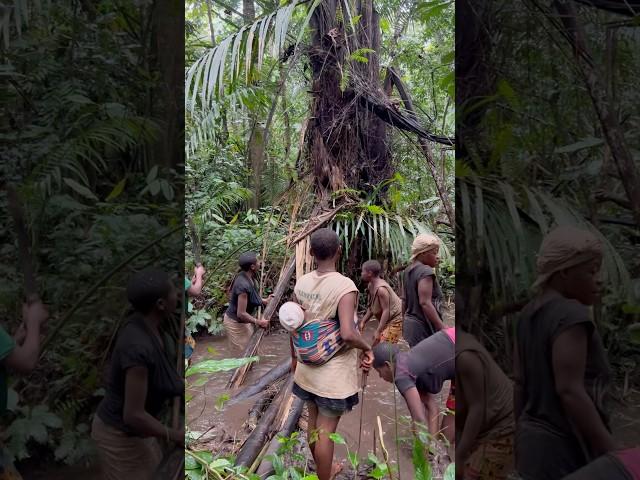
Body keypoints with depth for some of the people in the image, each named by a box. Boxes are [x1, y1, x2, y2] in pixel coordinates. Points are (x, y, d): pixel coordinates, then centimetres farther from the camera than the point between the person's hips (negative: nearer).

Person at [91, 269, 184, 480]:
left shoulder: (144, 325, -8)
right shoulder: (138, 347, -36)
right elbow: (133, 415, -31)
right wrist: (176, 436, -18)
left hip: (128, 427, 9)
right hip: (120, 436, -9)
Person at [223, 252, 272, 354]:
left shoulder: (248, 277, -4)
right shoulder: (243, 284, -32)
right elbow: (241, 314, -29)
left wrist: (264, 301, 4)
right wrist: (258, 322, -19)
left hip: (243, 321, 9)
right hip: (235, 323, -9)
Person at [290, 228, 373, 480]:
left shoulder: (301, 282, -4)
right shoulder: (345, 286, -24)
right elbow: (348, 334, -33)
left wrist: (294, 357, 19)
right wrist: (367, 348, -13)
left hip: (307, 367, 7)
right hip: (334, 372, -7)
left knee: (313, 420, 23)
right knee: (326, 430, 9)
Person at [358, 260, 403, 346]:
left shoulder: (381, 289, -27)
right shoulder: (371, 286, 1)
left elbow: (386, 311, -28)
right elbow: (371, 308, 9)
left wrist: (378, 331, -29)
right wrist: (363, 322, 3)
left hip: (395, 320, -10)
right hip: (387, 320, 10)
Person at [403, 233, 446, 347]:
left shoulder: (409, 270, 11)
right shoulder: (425, 271, -15)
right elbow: (425, 303, -23)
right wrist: (442, 328, -22)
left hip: (410, 323, 9)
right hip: (423, 326, -9)